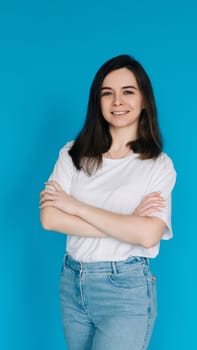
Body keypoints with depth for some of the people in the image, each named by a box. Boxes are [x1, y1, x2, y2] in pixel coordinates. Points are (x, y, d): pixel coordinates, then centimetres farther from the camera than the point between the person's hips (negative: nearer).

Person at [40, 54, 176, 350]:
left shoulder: (159, 165, -5)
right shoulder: (74, 154, 2)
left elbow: (148, 235, -19)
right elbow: (49, 218, -10)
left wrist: (77, 206, -15)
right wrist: (126, 223, -16)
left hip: (127, 291, -3)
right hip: (72, 282, 4)